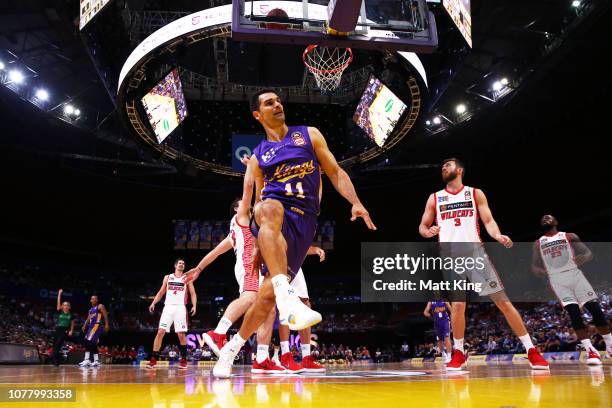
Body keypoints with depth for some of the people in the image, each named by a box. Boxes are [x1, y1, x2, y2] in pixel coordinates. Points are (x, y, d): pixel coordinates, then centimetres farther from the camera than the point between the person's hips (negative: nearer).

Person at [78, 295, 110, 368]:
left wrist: (107, 324, -22)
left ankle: (87, 360, -19)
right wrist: (84, 326, 5)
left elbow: (105, 315, -12)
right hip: (91, 326, 9)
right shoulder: (90, 309, 22)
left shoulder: (100, 306, -3)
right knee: (93, 344, 8)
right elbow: (88, 319, 20)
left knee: (88, 341, -18)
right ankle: (96, 361, 12)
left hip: (96, 325, -9)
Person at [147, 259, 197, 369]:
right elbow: (161, 292, 17)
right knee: (160, 332, -7)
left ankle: (184, 359, 8)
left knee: (181, 334, -4)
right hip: (168, 307, 1)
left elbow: (193, 293, 5)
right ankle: (154, 359, -3)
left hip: (180, 308, -1)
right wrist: (153, 303, 2)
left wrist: (194, 305, -11)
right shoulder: (167, 277, 15)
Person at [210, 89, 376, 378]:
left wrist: (355, 202, -4)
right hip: (271, 211, 0)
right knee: (270, 210, -41)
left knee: (268, 294, -7)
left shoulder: (309, 135, 16)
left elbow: (335, 172, 12)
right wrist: (258, 245, 14)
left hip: (303, 222, 0)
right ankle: (288, 299, -53)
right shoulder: (258, 156, 18)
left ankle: (232, 348, 15)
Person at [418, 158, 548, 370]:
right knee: (457, 304, -2)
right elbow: (422, 226, 15)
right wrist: (428, 231, -10)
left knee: (502, 300, -4)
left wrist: (498, 235, -21)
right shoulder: (435, 198, 13)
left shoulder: (475, 193, 8)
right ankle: (458, 353, 14)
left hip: (474, 250, -1)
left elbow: (488, 221, 0)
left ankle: (531, 350, 3)